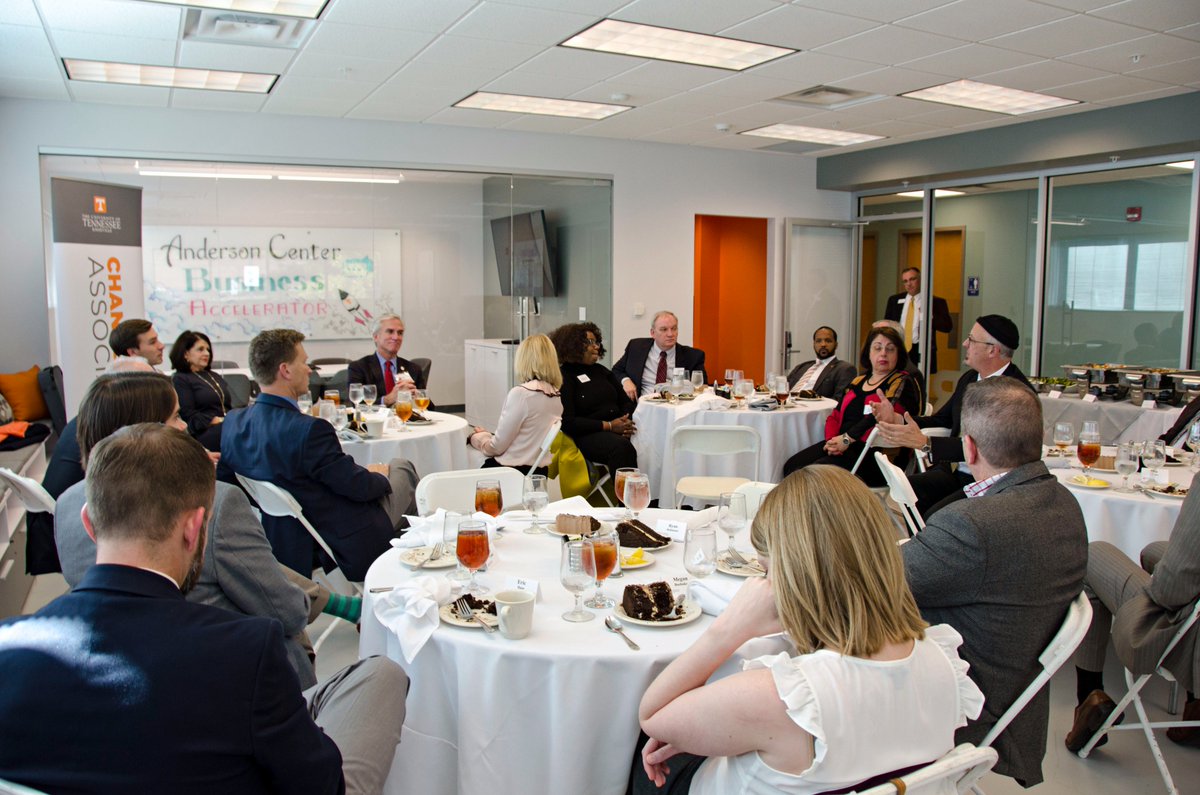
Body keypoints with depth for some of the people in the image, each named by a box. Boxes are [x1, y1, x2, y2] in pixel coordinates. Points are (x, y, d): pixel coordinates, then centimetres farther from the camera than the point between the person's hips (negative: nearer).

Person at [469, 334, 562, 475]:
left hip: (513, 471, -7)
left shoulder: (521, 393, -19)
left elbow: (497, 446, -13)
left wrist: (477, 438, 9)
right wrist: (488, 435, 23)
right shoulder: (555, 396, 4)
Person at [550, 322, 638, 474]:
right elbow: (568, 422, -9)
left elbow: (626, 401, 21)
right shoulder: (564, 377, 0)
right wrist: (609, 426, -14)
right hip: (586, 435, -6)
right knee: (622, 447, -35)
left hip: (617, 429, 6)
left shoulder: (601, 371, 21)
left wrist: (626, 422, -3)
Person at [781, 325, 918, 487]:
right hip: (841, 447, 7)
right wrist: (833, 440, -3)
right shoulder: (857, 382, 23)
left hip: (872, 454, -7)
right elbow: (835, 416, 20)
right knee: (791, 466, -16)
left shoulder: (902, 384, 0)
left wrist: (848, 439, -15)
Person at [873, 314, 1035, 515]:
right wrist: (896, 420, 6)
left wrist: (923, 442, -33)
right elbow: (942, 419, 22)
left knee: (934, 517, -29)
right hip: (953, 471, 8)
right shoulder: (969, 378, 11)